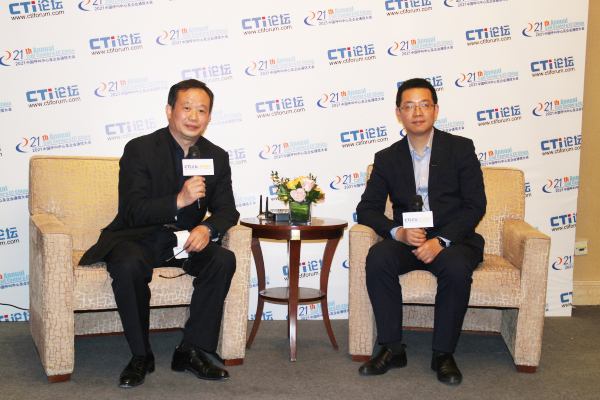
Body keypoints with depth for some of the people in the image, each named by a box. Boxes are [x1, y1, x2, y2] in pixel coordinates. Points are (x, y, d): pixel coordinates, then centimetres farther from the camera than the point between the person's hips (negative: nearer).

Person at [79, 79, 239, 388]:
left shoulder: (217, 157, 4)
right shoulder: (139, 150, -10)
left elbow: (227, 210, 2)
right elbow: (132, 211, -18)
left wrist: (207, 228, -22)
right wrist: (178, 201, -33)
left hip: (184, 240, 4)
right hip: (137, 238, -4)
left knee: (223, 260, -24)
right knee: (127, 267, -35)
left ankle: (190, 351, -13)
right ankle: (141, 356, -15)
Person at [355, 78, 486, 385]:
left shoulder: (461, 149, 2)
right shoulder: (387, 158, 8)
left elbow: (475, 206, -4)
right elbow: (367, 209, 4)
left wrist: (441, 241, -20)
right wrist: (398, 232, -17)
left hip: (452, 240, -2)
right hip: (407, 241, 2)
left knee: (457, 267, -35)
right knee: (378, 258, -29)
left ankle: (443, 353, -16)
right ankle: (392, 349, -18)